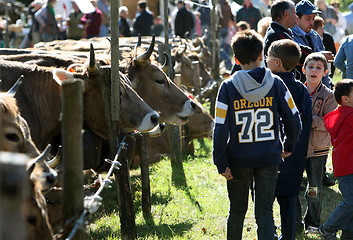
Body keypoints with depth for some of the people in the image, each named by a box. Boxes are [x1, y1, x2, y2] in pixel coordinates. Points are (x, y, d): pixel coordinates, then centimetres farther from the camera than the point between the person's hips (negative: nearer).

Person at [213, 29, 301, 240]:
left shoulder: (228, 87, -8)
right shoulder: (275, 83, -5)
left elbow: (221, 129, -10)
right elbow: (293, 120, -2)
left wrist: (221, 163, -4)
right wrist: (289, 147, 15)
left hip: (238, 160, 0)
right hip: (269, 159, 0)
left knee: (237, 211, 16)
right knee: (265, 212, 4)